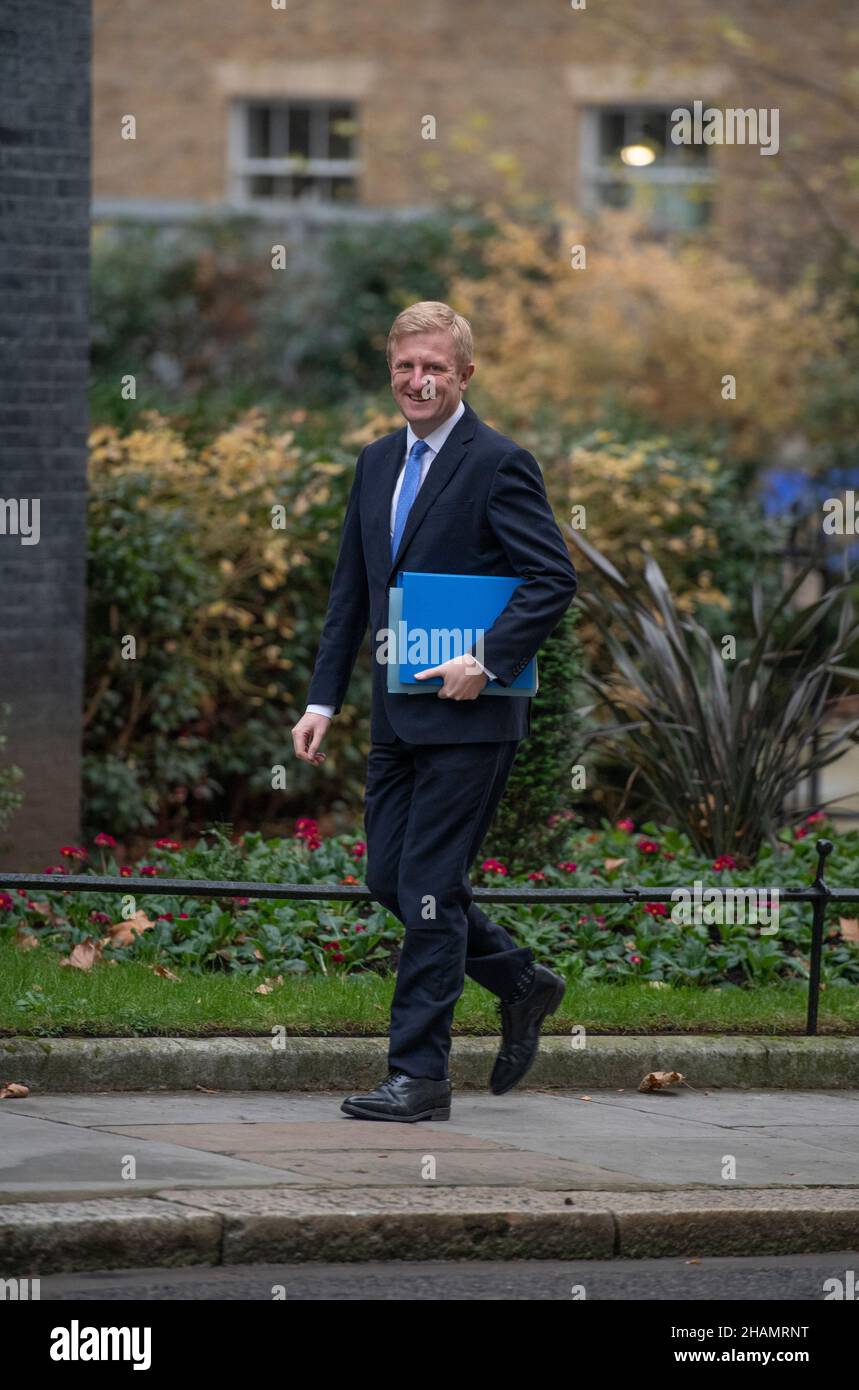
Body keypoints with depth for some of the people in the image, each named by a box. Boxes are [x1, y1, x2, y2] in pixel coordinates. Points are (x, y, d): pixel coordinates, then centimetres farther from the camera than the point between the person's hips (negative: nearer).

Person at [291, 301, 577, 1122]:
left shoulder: (499, 465, -9)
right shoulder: (377, 463, 13)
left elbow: (554, 579, -13)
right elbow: (351, 592, 17)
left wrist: (488, 663, -21)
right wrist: (322, 700, 11)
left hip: (466, 717, -8)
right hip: (397, 717, 8)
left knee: (428, 891, -7)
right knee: (390, 879, 10)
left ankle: (419, 1078, -1)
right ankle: (521, 984, 30)